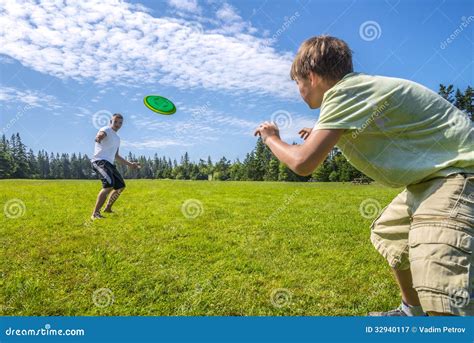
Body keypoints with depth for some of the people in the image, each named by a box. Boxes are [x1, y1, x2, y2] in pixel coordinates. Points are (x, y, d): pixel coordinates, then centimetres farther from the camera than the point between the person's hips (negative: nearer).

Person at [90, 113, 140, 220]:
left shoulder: (117, 138, 24)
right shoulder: (106, 130, -3)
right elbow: (101, 134, -31)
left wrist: (129, 164, 33)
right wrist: (99, 137, -55)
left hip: (109, 163, 9)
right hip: (100, 161, -9)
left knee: (120, 186, 17)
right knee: (109, 185, -29)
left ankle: (108, 209, 36)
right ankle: (95, 214, -25)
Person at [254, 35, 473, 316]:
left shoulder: (343, 92, -18)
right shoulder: (358, 88, 12)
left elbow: (303, 163, -24)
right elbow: (374, 140, 29)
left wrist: (272, 138, -3)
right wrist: (323, 136, 23)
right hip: (435, 174, 10)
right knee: (387, 232, 24)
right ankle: (412, 311, 41)